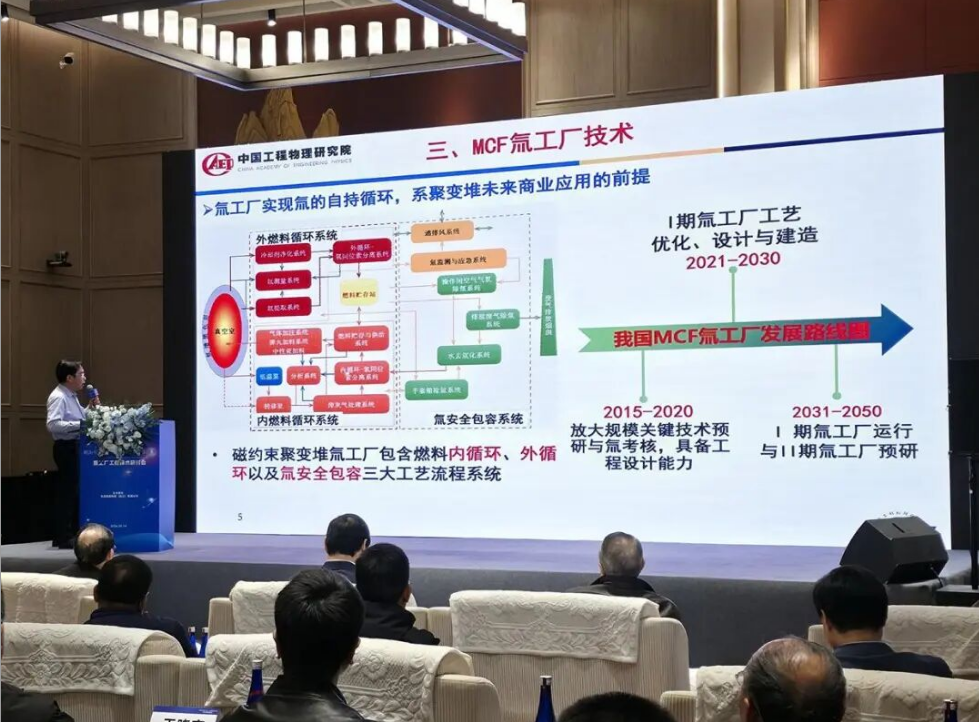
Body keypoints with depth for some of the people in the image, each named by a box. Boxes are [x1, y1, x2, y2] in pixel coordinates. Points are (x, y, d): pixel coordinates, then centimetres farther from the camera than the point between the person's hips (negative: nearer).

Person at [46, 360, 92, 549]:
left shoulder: (72, 397, 14)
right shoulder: (58, 397, -15)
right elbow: (53, 425, -26)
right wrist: (80, 424, -26)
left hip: (77, 447, 10)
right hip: (67, 448, -10)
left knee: (75, 491, 14)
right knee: (66, 492, -7)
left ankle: (71, 534, 22)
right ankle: (63, 538, -3)